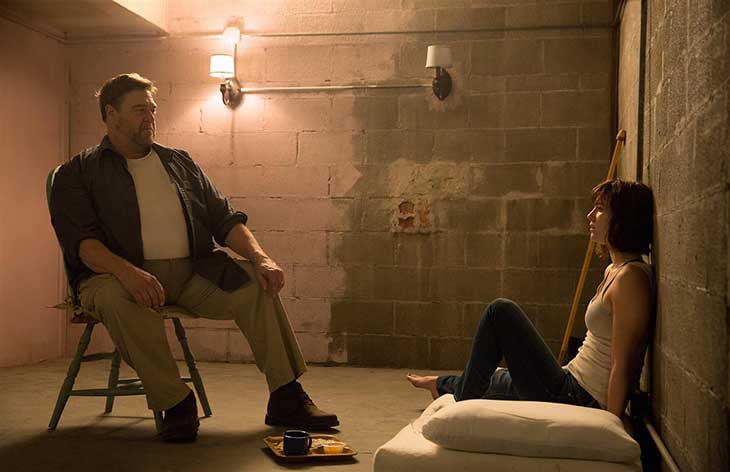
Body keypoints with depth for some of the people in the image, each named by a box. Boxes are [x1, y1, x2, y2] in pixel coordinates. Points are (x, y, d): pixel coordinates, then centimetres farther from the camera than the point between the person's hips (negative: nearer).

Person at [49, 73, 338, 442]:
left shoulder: (179, 162, 21)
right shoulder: (78, 173, 7)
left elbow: (224, 220, 15)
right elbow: (80, 239, -9)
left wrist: (260, 257, -5)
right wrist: (127, 271, -30)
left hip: (191, 272, 4)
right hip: (121, 275, -4)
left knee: (256, 283, -19)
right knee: (118, 300, -38)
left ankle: (286, 398, -16)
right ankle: (175, 403, -24)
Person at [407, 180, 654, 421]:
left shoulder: (631, 277, -18)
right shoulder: (613, 270, 12)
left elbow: (623, 365, -20)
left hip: (576, 399, -9)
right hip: (573, 387, 9)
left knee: (501, 311, -8)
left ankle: (465, 396, 8)